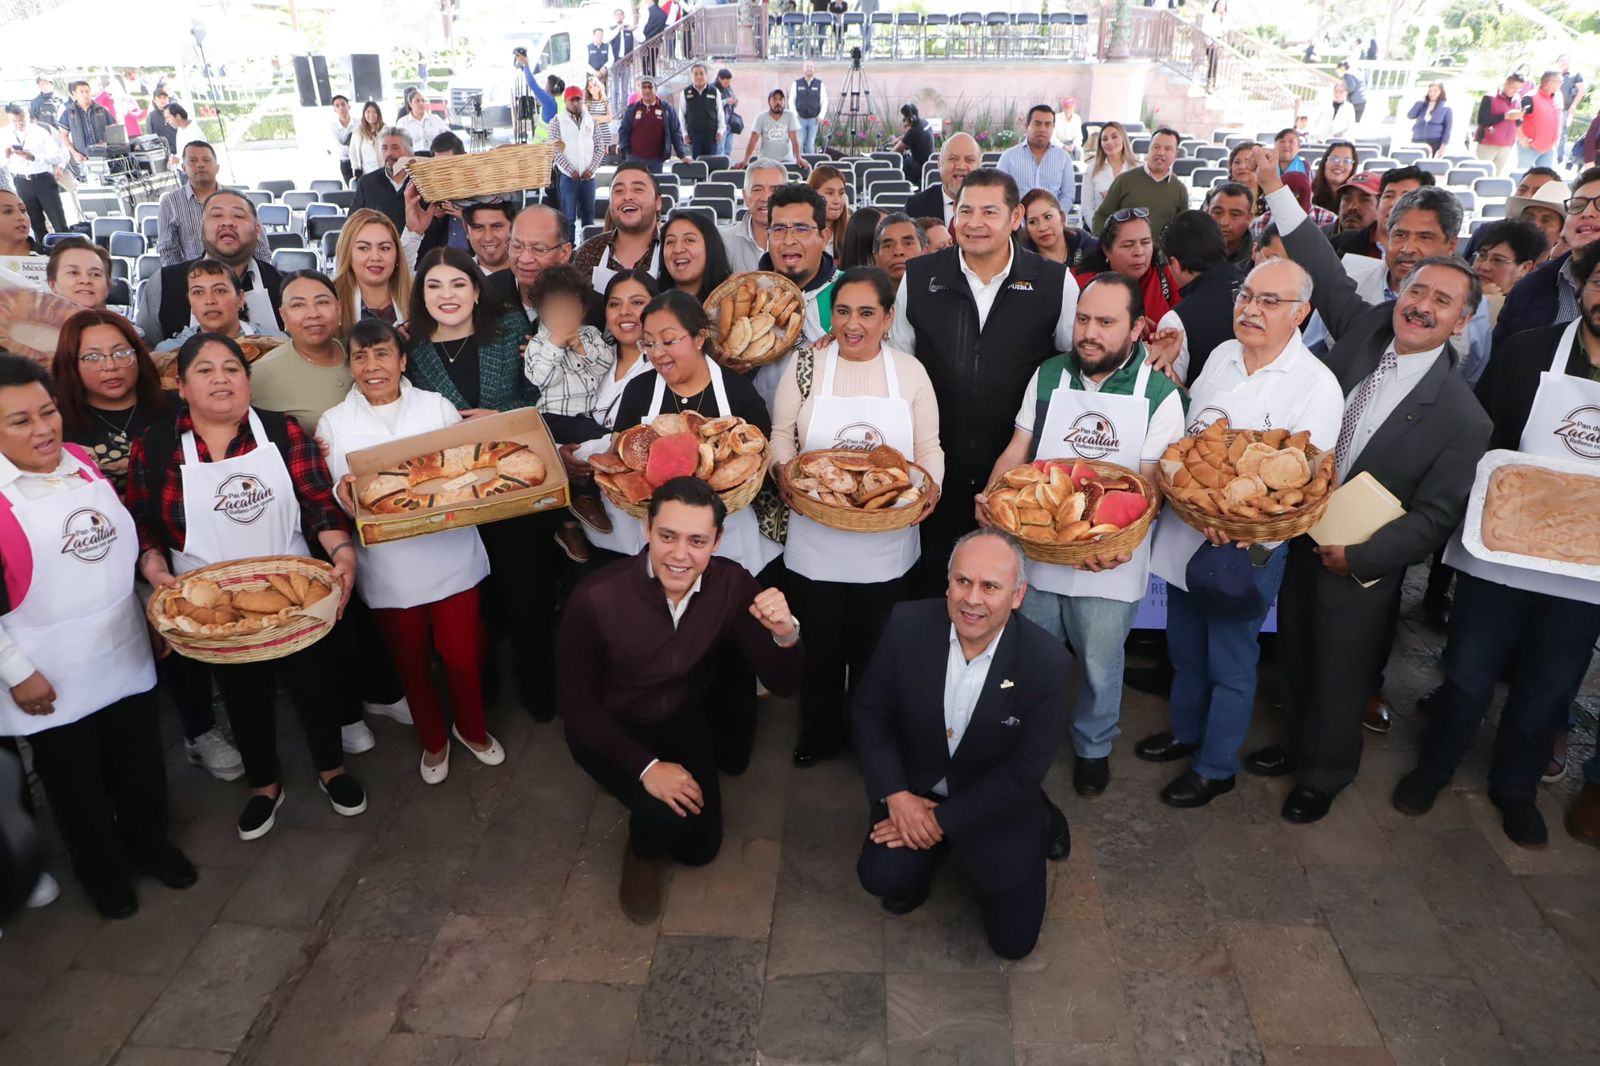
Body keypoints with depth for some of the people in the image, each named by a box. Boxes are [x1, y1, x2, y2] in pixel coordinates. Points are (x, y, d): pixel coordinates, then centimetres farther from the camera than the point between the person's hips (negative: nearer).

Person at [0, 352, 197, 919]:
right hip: (51, 677, -4)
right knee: (76, 782, 15)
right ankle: (103, 873, 38)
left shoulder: (85, 464, 0)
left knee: (141, 765, 19)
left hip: (125, 654, 5)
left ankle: (150, 845, 44)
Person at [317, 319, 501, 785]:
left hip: (450, 557, 0)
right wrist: (343, 494, -22)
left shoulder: (438, 407, 2)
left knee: (462, 655, 8)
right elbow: (329, 498, 1)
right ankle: (433, 740, 39)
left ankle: (472, 728, 37)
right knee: (412, 662, 14)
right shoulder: (333, 423, 2)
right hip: (388, 568, 1)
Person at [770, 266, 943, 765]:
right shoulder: (806, 364, -2)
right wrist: (783, 469, -19)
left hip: (886, 543, 1)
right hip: (816, 541, 0)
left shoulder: (910, 370, 0)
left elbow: (929, 447, 3)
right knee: (821, 642, 14)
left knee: (874, 646, 16)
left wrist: (931, 483, -17)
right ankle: (820, 733, 37)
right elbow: (782, 434, 1)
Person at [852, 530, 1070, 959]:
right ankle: (921, 861, 14)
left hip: (998, 800, -1)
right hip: (915, 786, 1)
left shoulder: (1045, 662, -25)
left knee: (1013, 940, 4)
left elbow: (1025, 770, -17)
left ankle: (1039, 825, 27)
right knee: (882, 876, -23)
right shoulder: (908, 627, -20)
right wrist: (896, 795, -16)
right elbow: (870, 712, -6)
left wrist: (942, 819, -16)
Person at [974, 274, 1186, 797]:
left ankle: (1093, 747, 41)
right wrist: (990, 496, -16)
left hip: (1111, 557, -2)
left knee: (1100, 664, 15)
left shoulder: (1160, 394, -8)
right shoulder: (1049, 375, 1)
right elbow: (1018, 448, 3)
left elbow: (1151, 481, -10)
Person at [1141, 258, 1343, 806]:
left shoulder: (1317, 386, -15)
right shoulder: (1221, 355, 3)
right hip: (1183, 532, 6)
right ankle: (1184, 731, 45)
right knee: (1184, 650, 22)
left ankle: (1216, 767, 31)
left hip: (1245, 549, -6)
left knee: (1229, 665, 11)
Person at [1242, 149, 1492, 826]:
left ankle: (1325, 775, 38)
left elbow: (1435, 515, -15)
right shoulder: (1364, 329, -6)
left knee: (1340, 676, 13)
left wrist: (1358, 556, -19)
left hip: (1360, 567, -4)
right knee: (1294, 657, 21)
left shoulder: (1460, 415, -18)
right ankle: (1296, 743, 46)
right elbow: (1325, 273, -4)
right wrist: (1275, 188, -7)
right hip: (1300, 540, 4)